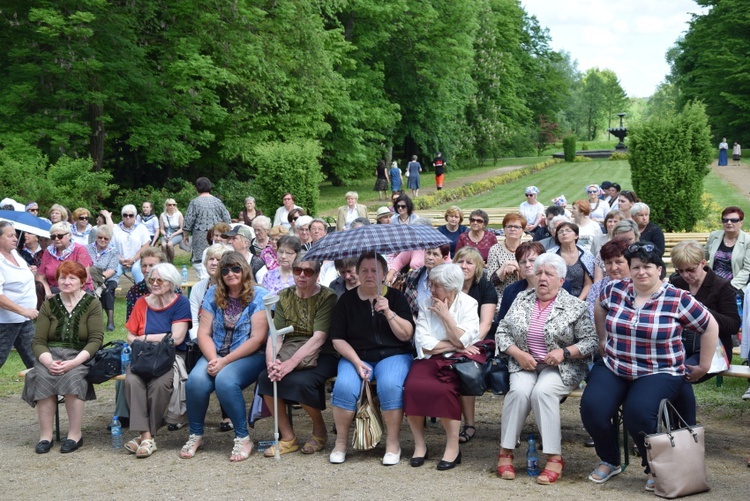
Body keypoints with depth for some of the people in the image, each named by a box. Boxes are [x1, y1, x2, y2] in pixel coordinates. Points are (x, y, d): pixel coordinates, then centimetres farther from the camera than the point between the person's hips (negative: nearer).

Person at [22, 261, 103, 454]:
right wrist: (48, 361, -17)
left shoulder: (92, 304, 2)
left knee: (72, 378, -34)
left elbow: (96, 339, -7)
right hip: (50, 355, 2)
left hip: (80, 357, -2)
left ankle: (75, 434, -21)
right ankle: (45, 436, -24)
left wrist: (73, 362, -21)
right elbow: (38, 341, 4)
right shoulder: (49, 305, 10)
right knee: (42, 378, -29)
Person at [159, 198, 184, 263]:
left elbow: (181, 229, -3)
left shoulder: (179, 214, -4)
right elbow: (161, 229, 8)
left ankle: (172, 261, -16)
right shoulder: (162, 215, 3)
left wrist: (173, 235, -14)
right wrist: (165, 235, -13)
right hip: (166, 235, 2)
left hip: (177, 234, -2)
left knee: (169, 244, -34)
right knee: (163, 244, -32)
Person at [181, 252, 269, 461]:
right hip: (216, 354, 4)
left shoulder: (259, 295, -5)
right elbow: (204, 333, 5)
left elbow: (257, 339, -11)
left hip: (249, 356, -4)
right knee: (196, 380, -26)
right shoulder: (213, 294, 9)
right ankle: (195, 435, -3)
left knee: (225, 380, -33)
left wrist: (225, 361, -17)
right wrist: (213, 359, -15)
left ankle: (243, 438, -18)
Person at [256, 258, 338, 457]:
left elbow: (319, 338, -18)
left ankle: (320, 431, -2)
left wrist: (291, 363, -30)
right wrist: (271, 361, -22)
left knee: (299, 381, -33)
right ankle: (287, 437, -7)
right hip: (290, 351, 5)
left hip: (320, 355, -5)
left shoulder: (327, 297, -7)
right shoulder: (284, 297, 8)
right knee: (266, 377, -24)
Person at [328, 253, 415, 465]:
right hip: (355, 355, 1)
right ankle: (341, 442, -11)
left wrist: (389, 312, -16)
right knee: (344, 387, -29)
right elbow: (337, 339, 3)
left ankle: (393, 443, -17)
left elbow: (407, 335, -3)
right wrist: (357, 362, -11)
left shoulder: (395, 297, 5)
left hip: (393, 354, -1)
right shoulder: (347, 299, 6)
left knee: (390, 385, -33)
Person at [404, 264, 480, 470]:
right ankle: (419, 444, -12)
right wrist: (454, 346, -8)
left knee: (445, 389, -33)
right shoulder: (426, 305, 8)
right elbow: (423, 344, -3)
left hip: (457, 360, -3)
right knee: (412, 387, -27)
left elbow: (461, 341, -10)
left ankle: (453, 447, -19)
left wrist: (445, 315, -8)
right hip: (429, 360, 3)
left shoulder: (468, 304, 1)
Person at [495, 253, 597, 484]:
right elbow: (502, 331, 8)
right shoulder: (522, 299, 9)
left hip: (561, 368, -2)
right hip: (524, 363, 3)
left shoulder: (575, 306, -1)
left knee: (542, 391, -33)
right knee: (519, 390, -30)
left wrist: (565, 352, -17)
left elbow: (591, 341, -3)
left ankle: (555, 457, -25)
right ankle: (506, 452, -18)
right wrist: (517, 353, -8)